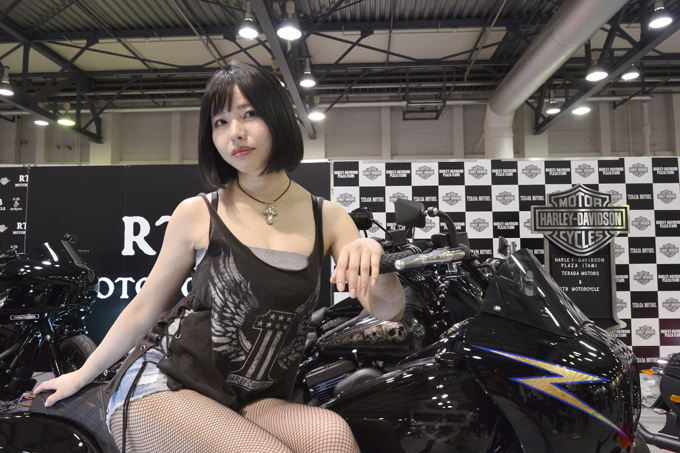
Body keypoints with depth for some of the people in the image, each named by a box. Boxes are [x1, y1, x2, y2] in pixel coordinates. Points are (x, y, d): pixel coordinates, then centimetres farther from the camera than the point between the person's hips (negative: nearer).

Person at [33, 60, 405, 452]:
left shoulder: (328, 219, 2)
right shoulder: (196, 214, -2)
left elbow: (389, 311, -5)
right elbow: (144, 309, 9)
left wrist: (373, 257, -27)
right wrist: (82, 375, 19)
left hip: (251, 404, 2)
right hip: (159, 385, -1)